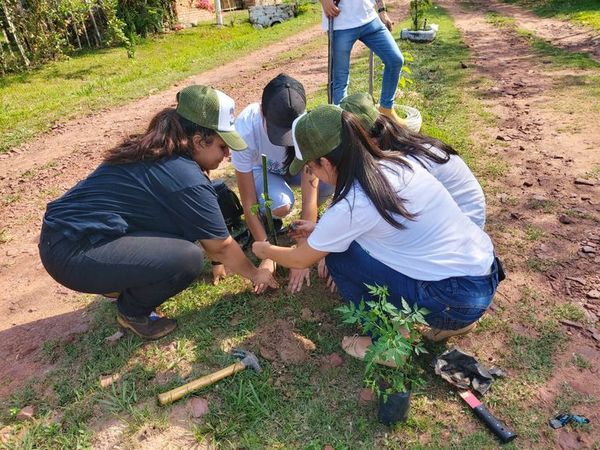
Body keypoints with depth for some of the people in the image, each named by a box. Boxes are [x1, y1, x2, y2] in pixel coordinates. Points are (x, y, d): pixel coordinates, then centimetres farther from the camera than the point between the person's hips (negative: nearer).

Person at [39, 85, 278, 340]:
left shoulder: (155, 151, 8)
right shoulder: (188, 180, -20)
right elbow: (221, 247, -8)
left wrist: (217, 260, 25)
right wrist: (255, 274, 9)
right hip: (73, 254, -9)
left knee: (185, 219, 11)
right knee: (188, 258, -21)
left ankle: (124, 282, 18)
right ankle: (132, 312, 4)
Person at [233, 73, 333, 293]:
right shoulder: (245, 131, -37)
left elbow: (309, 199, -33)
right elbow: (249, 203, -30)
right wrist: (267, 255, -29)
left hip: (295, 164, 2)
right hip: (260, 168, -1)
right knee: (280, 205, -35)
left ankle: (309, 220, 1)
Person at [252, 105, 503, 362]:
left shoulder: (351, 206, -19)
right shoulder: (393, 163, 2)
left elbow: (300, 260, -2)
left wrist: (265, 250, 18)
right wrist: (321, 230, 26)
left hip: (460, 297, -8)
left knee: (338, 256, -5)